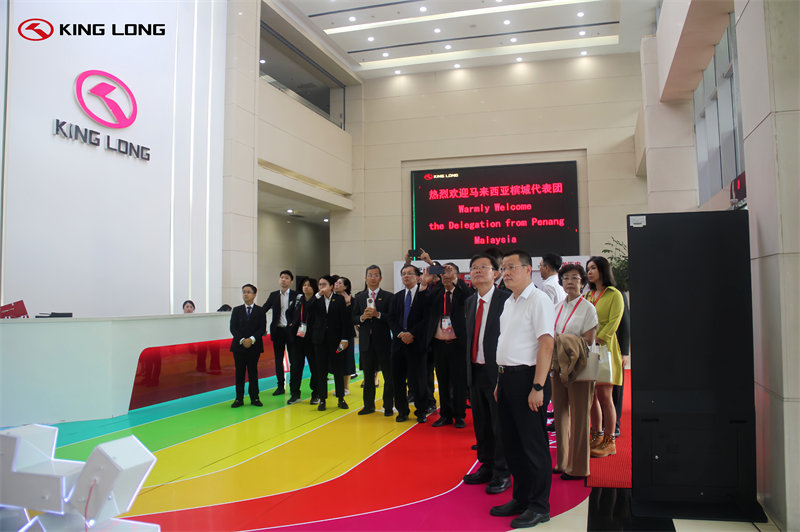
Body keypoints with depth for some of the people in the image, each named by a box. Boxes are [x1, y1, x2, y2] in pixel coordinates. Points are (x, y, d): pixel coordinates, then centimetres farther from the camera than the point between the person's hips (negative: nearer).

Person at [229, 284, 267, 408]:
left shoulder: (260, 311, 4)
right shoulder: (236, 310, 8)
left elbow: (262, 329, -3)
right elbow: (233, 328, 1)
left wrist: (252, 339, -16)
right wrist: (242, 340, -13)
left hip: (254, 346, -1)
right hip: (239, 346, 1)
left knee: (253, 372, 4)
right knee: (239, 372, 4)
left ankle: (254, 398, 11)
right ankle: (239, 398, 9)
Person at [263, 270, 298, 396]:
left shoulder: (296, 295, 0)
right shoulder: (273, 295, 9)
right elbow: (263, 309, 6)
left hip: (291, 330, -3)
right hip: (277, 331, 3)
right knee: (278, 360, 8)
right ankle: (281, 386, 17)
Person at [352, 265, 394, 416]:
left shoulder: (388, 296, 0)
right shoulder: (359, 297, 10)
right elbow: (354, 318, 9)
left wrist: (378, 314, -21)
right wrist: (362, 317, -11)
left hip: (383, 341, -3)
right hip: (366, 341, 3)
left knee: (388, 375, 3)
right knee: (368, 375, 11)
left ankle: (388, 406, 13)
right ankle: (369, 405, 22)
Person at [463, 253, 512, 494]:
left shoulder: (506, 299, -11)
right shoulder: (470, 301, 12)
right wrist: (469, 366, 12)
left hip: (498, 371, -7)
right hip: (476, 371, 7)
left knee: (500, 424, 3)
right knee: (481, 423, 17)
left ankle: (502, 474, 17)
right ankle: (486, 466, 32)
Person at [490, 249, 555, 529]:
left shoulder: (539, 300, -11)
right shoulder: (509, 302, 15)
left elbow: (546, 344, -17)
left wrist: (538, 387, -22)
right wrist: (500, 380, 15)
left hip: (527, 377, -8)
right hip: (506, 377, 9)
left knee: (534, 444, 2)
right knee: (512, 443, 15)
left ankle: (539, 506, 15)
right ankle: (520, 498, 29)